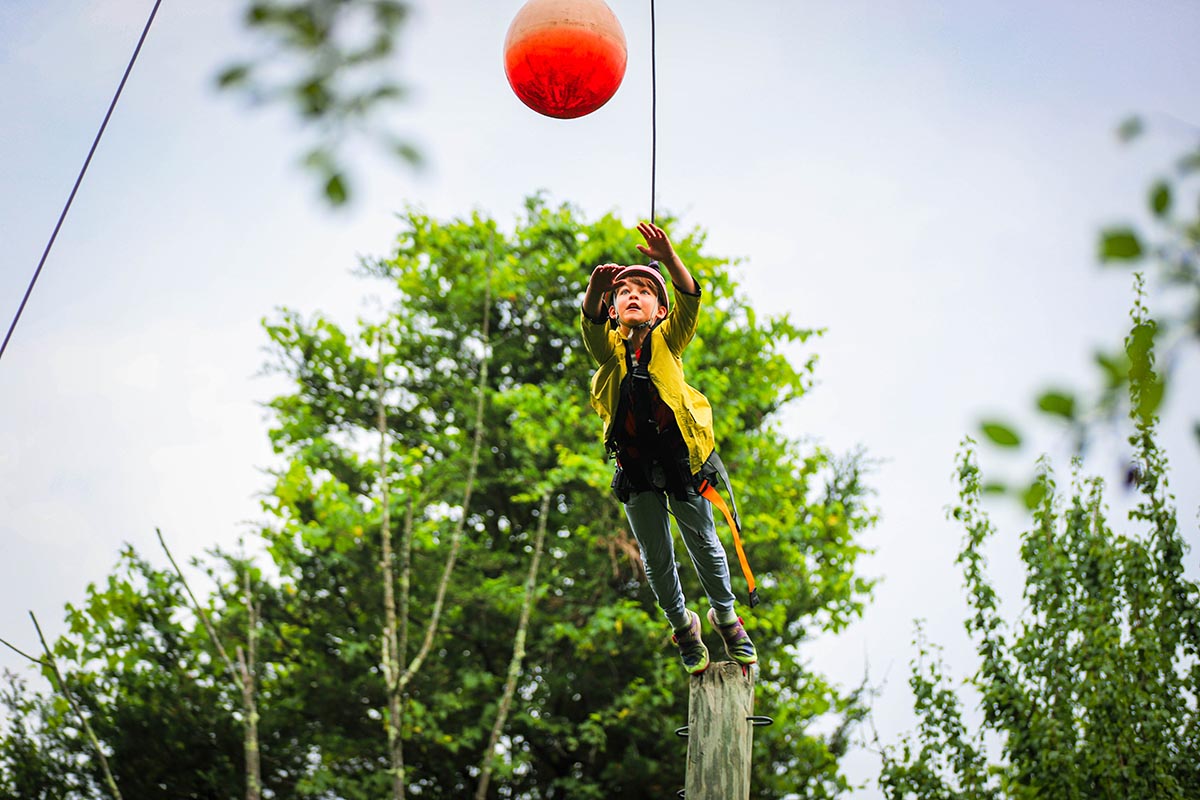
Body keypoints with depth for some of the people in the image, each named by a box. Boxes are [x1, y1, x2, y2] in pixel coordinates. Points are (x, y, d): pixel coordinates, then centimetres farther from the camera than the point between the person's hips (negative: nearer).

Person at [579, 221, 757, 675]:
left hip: (680, 457, -1)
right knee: (656, 558, 12)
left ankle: (725, 615, 35)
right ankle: (682, 626, 36)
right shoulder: (608, 348, -3)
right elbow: (591, 322, -25)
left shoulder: (667, 341, -5)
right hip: (634, 465, 1)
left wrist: (669, 259, -39)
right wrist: (597, 286, -46)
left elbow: (690, 301, -22)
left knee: (703, 543, 10)